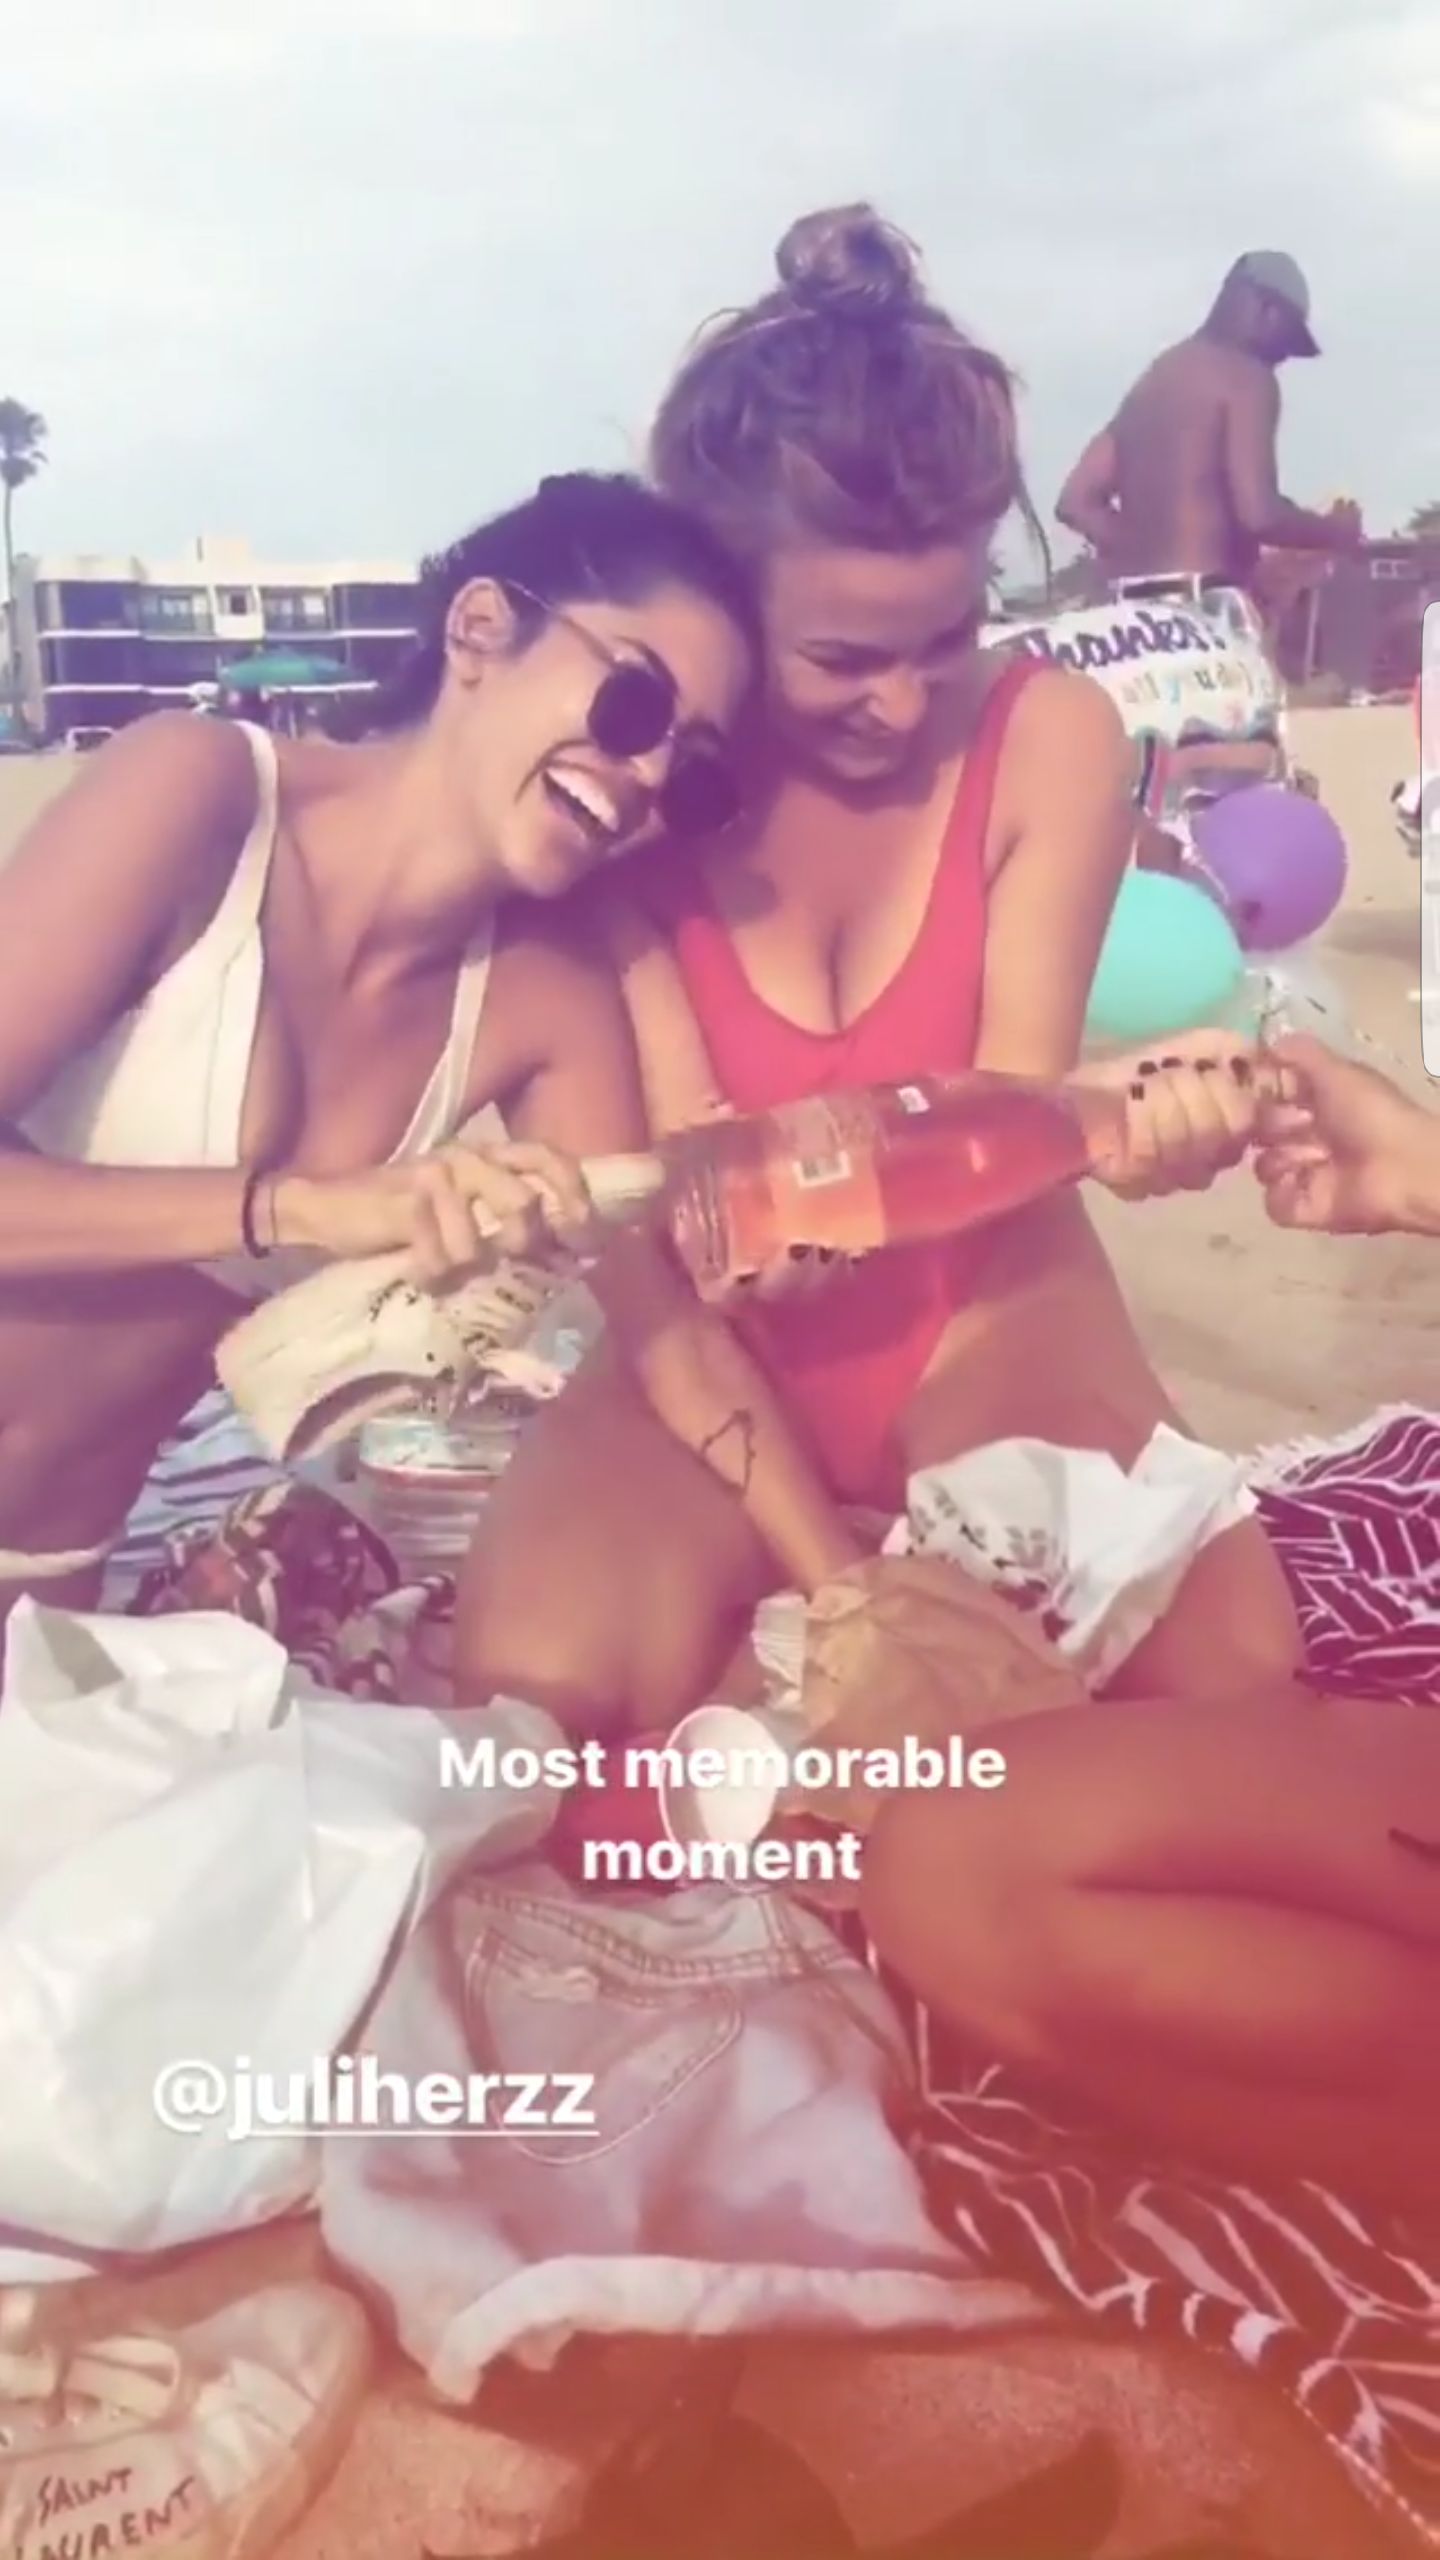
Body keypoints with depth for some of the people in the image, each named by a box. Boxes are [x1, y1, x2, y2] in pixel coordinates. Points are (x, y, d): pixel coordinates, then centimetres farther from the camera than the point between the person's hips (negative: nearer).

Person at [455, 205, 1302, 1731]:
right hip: (726, 1333, 0)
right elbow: (688, 1169, -14)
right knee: (539, 1692, -27)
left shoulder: (1051, 739, -10)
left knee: (1226, 1678, -24)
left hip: (987, 1315, 1)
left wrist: (1110, 1111, -41)